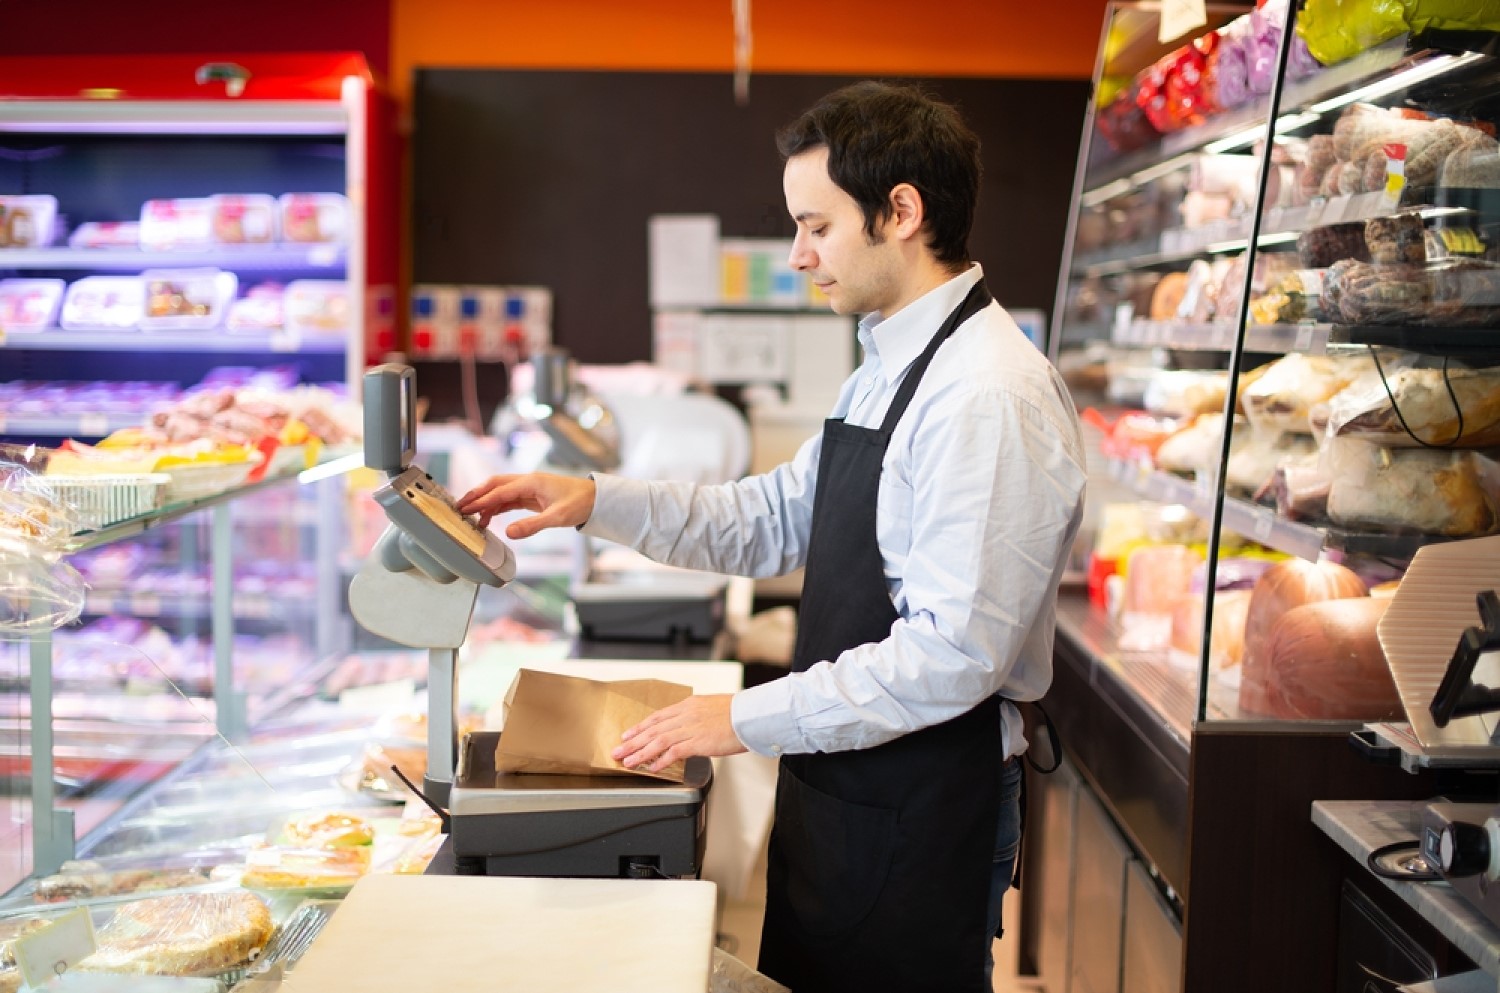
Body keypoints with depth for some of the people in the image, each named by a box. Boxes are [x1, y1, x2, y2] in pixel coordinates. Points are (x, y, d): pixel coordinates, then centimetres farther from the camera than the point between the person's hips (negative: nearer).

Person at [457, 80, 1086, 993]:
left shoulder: (992, 394, -22)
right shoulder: (884, 376, 9)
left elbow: (953, 652, -26)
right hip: (835, 787, 9)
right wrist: (596, 500, 4)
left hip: (920, 811, -9)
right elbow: (771, 522, 13)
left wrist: (748, 719, -21)